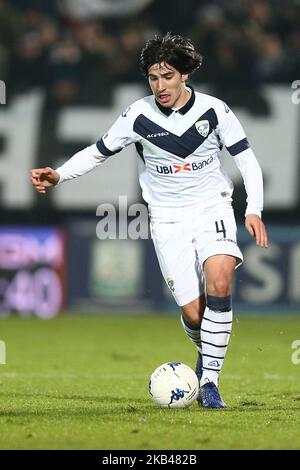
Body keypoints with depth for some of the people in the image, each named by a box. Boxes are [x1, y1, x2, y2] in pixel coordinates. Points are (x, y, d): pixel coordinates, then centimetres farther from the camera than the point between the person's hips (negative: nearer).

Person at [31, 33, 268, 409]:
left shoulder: (214, 110, -6)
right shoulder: (139, 116, -6)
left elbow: (246, 159, 1)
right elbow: (98, 151, 5)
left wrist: (253, 211, -10)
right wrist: (58, 175, -10)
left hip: (212, 209, 0)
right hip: (168, 219, 0)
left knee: (219, 282, -28)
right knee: (193, 314, -10)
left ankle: (209, 380, -18)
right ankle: (206, 353, 27)